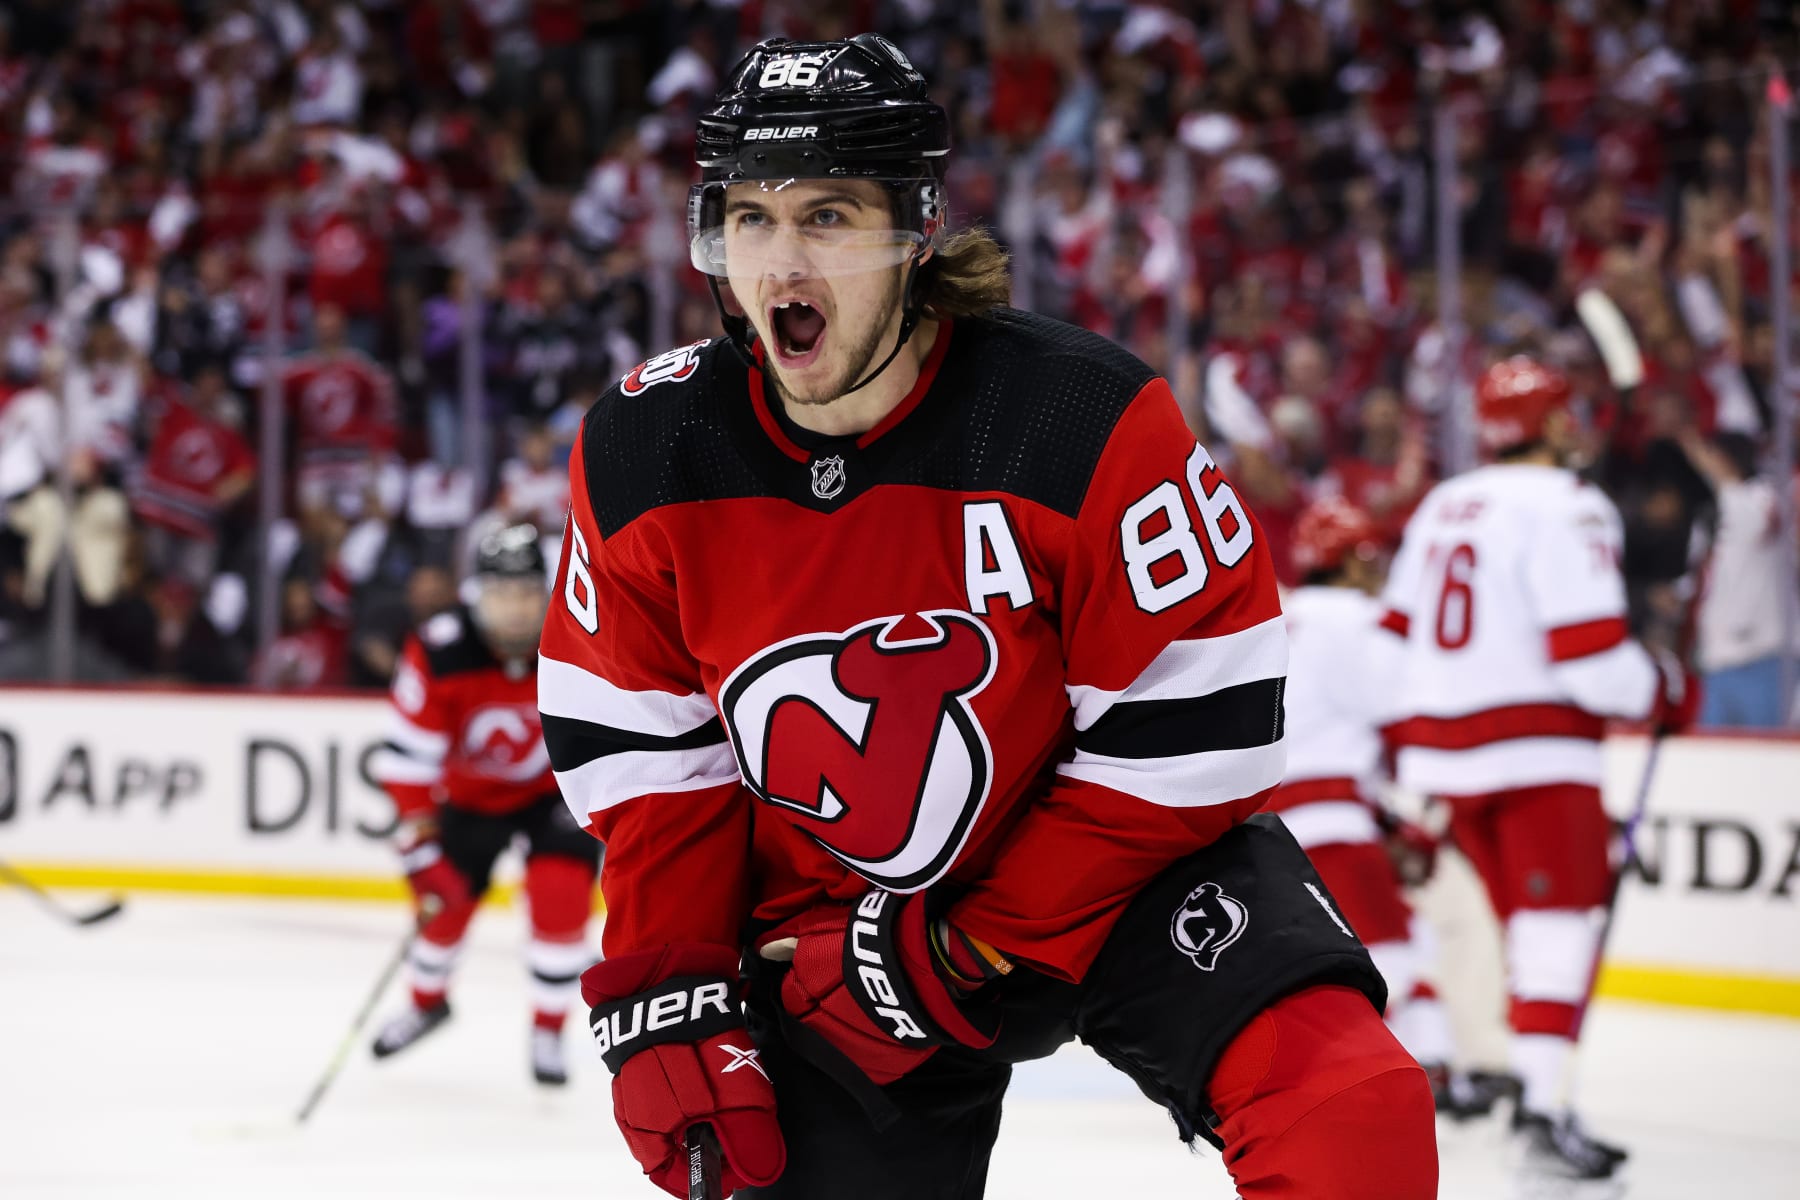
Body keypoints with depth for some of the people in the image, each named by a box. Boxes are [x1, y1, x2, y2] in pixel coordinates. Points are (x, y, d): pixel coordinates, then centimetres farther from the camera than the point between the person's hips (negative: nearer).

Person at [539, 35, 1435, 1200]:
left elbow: (1190, 727, -19)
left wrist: (973, 950, -18)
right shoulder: (642, 458, -10)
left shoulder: (1088, 421, -23)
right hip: (831, 921, 3)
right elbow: (639, 756, 2)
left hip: (1113, 869, -3)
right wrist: (661, 1001, -5)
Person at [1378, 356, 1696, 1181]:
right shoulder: (1564, 507, -11)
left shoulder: (1441, 505, 15)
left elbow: (1397, 637, 19)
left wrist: (1402, 752, 26)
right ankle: (1543, 1109, -18)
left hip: (1442, 739, 8)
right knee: (1561, 918, -8)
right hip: (1534, 748, -8)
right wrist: (1666, 691, -1)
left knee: (1524, 913, 17)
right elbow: (1589, 652, -18)